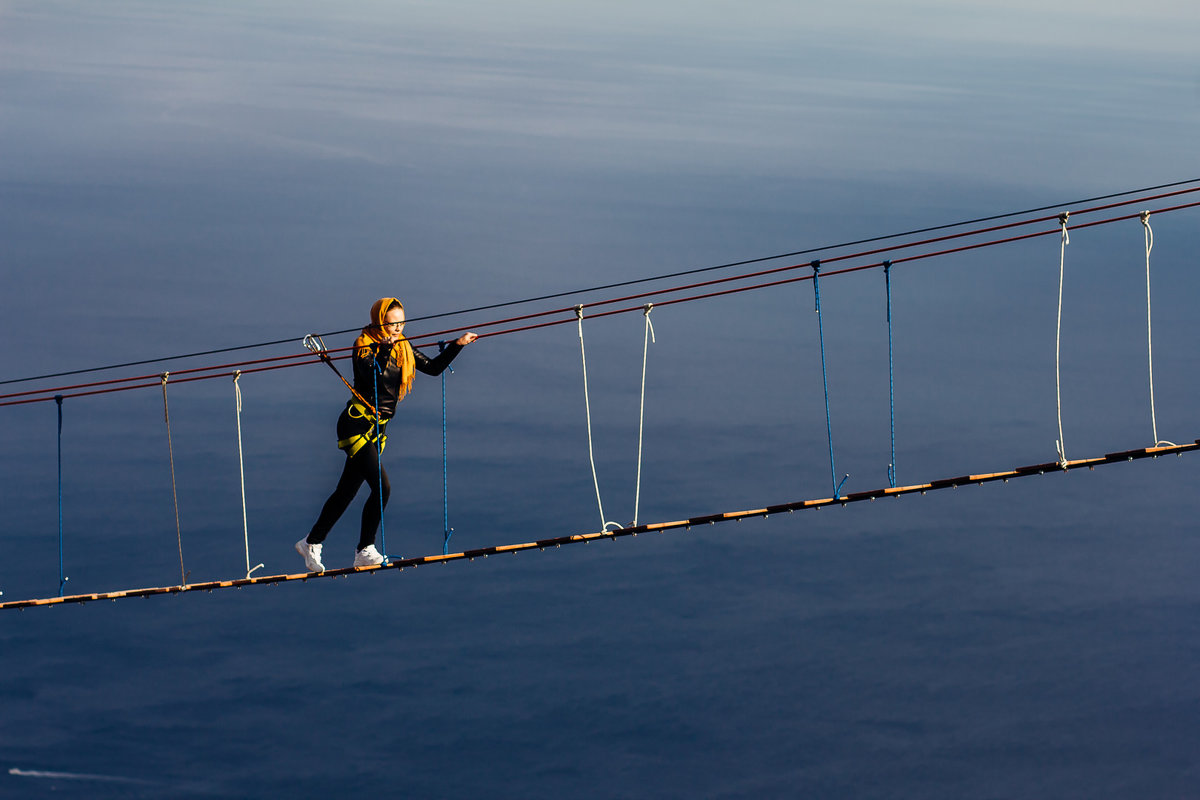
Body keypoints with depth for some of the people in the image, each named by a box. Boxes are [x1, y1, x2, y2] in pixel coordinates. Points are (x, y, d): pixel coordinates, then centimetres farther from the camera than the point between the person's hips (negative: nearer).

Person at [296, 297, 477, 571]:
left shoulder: (402, 348, 10)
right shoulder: (365, 346, -11)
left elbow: (433, 368, 15)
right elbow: (372, 375, -29)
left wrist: (457, 345, 8)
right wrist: (385, 348, -41)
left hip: (378, 427, 8)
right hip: (357, 424, -8)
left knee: (347, 491, 10)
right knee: (381, 487, -15)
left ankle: (311, 543, 20)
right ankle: (366, 551, -4)